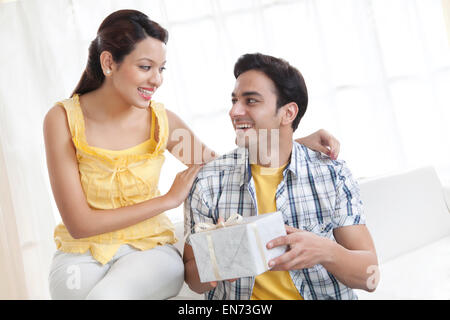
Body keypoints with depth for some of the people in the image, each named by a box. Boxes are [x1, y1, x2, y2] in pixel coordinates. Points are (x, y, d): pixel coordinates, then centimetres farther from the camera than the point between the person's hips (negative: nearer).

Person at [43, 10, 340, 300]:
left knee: (107, 295, -32)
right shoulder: (63, 119, -11)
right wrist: (169, 199, -16)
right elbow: (79, 224, -14)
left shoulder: (161, 120, -4)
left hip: (150, 249, 1)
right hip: (82, 254, -1)